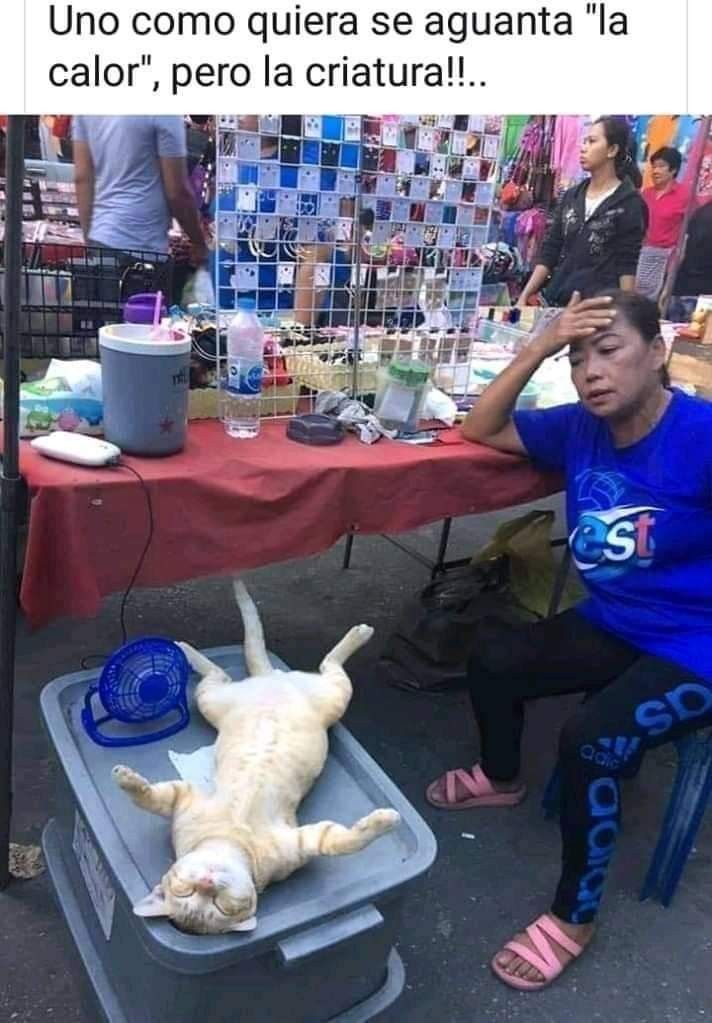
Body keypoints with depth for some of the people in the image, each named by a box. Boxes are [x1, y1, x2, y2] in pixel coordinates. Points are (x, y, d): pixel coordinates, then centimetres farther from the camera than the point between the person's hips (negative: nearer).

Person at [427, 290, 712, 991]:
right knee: (492, 655, 2)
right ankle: (501, 778, 34)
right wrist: (540, 347, -8)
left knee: (588, 741, -25)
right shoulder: (581, 428, -3)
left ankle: (573, 919, 1)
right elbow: (481, 431, 5)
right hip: (612, 628, 7)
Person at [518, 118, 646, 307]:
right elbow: (549, 253, 11)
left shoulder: (629, 202, -3)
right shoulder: (571, 196, 11)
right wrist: (525, 296, 4)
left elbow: (627, 265, -7)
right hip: (556, 299, 5)